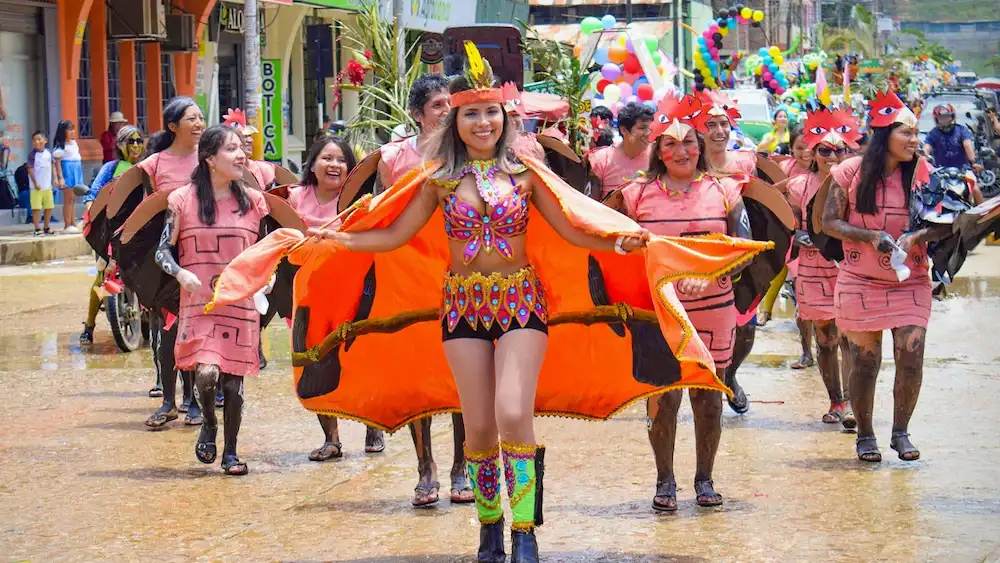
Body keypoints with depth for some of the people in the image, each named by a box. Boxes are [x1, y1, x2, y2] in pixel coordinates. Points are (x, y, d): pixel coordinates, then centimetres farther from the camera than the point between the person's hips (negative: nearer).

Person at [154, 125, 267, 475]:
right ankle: (209, 425, 13)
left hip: (241, 305, 2)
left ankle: (230, 452, 21)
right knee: (207, 373, -19)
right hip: (198, 305, -2)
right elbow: (163, 250, 2)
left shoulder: (252, 201, 7)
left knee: (233, 382, 4)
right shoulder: (184, 200, -1)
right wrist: (182, 274, -16)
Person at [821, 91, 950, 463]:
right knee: (864, 362, 2)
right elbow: (829, 223, -2)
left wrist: (918, 236, -21)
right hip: (860, 283, -1)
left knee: (911, 359, -6)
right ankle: (864, 435, 20)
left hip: (910, 281, 1)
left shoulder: (921, 173, -1)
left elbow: (946, 225, -1)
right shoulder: (851, 172, -5)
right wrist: (871, 237, -16)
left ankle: (901, 432, 13)